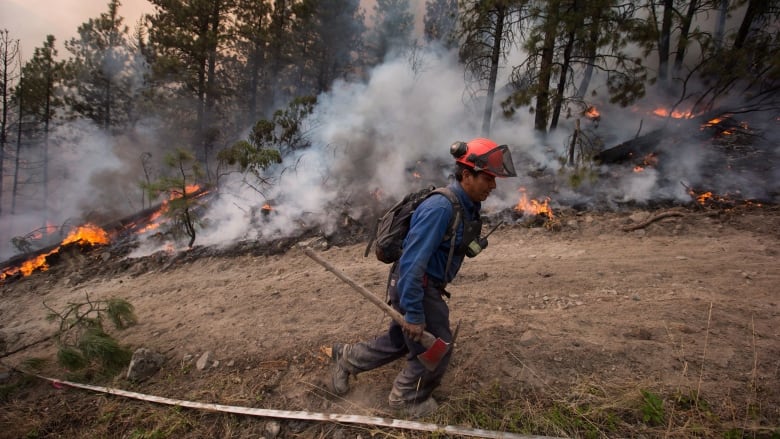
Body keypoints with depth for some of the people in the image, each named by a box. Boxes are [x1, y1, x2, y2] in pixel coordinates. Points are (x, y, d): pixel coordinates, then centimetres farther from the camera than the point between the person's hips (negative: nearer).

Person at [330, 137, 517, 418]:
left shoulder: (467, 206, 2)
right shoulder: (440, 208, -28)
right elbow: (413, 262, -29)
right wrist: (413, 313, -26)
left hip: (426, 286, 9)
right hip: (415, 287, -9)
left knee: (399, 342, 22)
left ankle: (347, 357, 41)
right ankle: (406, 399, 32)